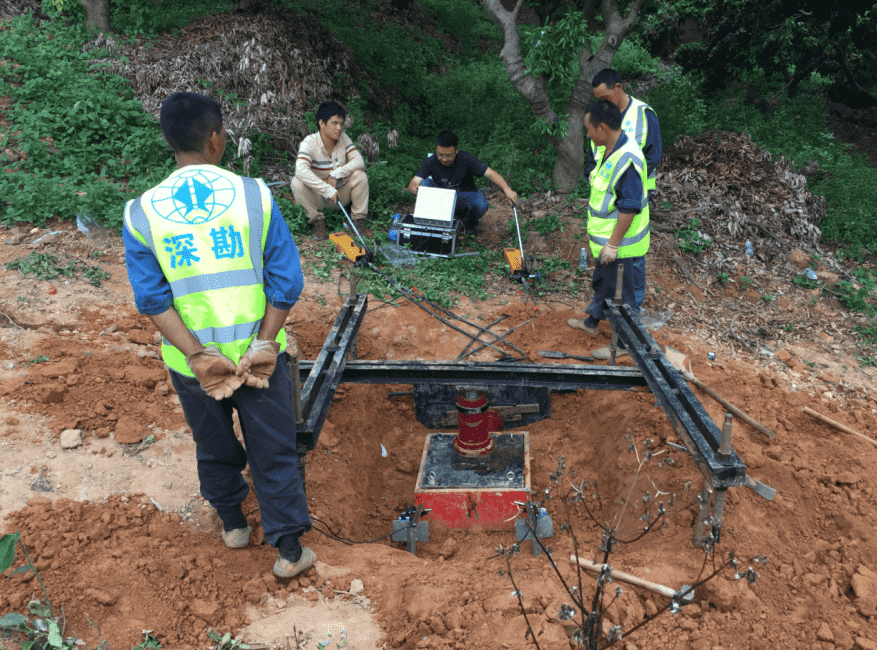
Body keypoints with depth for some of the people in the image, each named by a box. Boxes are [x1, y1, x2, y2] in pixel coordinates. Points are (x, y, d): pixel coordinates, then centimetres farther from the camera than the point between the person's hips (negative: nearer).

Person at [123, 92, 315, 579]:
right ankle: (290, 552, 24)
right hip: (260, 352, -2)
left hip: (191, 360, 2)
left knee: (214, 448, 25)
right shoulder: (254, 195, -10)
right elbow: (286, 281, -14)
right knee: (274, 453, 13)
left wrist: (198, 356, -13)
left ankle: (233, 525, 47)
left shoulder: (141, 213, -6)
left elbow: (152, 297, -11)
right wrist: (262, 346, -13)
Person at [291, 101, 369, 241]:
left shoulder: (343, 138, -7)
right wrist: (328, 190, -40)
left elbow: (359, 161, -18)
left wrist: (336, 174, -30)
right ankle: (316, 220, -10)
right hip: (316, 196, -2)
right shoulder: (309, 142, -20)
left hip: (339, 194, 2)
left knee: (360, 175, -23)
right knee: (297, 182, -31)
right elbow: (301, 170, -37)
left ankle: (358, 219, -5)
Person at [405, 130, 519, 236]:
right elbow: (413, 184, -24)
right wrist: (414, 188, -50)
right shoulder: (431, 162, -17)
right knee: (425, 183, -26)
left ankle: (469, 223, 2)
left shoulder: (466, 159, -20)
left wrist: (507, 190, -40)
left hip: (465, 195, -1)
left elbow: (490, 173, -23)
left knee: (481, 205, -35)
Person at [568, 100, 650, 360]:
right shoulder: (610, 150, 4)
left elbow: (629, 208, -28)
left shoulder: (627, 160, -29)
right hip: (607, 239, 10)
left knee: (625, 295, 7)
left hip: (623, 245, -10)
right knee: (602, 283, 28)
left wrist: (613, 244, -24)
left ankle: (624, 343, 22)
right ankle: (592, 322, 48)